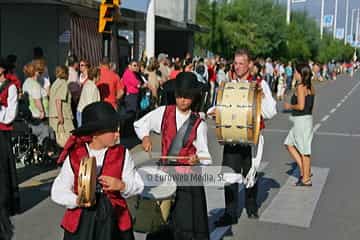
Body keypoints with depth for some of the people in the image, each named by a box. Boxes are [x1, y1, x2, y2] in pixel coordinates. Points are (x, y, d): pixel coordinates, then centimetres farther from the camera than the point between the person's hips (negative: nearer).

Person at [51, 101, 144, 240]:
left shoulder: (122, 154, 1)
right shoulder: (73, 157, -3)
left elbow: (138, 185, 1)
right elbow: (58, 191, -2)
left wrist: (121, 185, -19)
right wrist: (77, 201, -20)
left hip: (113, 221, 1)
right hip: (81, 222, -1)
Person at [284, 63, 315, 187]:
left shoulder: (300, 87, -16)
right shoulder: (310, 87, 11)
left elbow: (301, 106, -22)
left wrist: (290, 106, -6)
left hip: (301, 120, -9)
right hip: (308, 118, 9)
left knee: (304, 151, 0)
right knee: (289, 144, 18)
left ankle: (306, 179, 10)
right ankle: (304, 171, 19)